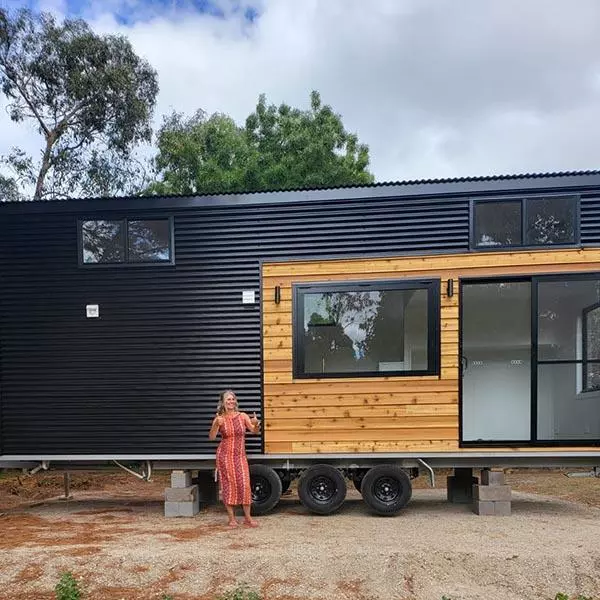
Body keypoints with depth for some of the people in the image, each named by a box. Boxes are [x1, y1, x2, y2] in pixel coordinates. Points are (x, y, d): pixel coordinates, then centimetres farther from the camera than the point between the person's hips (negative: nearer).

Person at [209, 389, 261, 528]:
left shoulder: (243, 416, 1)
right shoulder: (219, 419, -3)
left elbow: (255, 431, -2)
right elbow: (211, 437, -13)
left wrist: (256, 424, -24)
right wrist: (216, 425, -31)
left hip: (240, 455, 1)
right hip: (225, 454, -1)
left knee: (245, 484, -4)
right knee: (229, 485, 1)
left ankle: (248, 518, 5)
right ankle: (231, 518, 12)